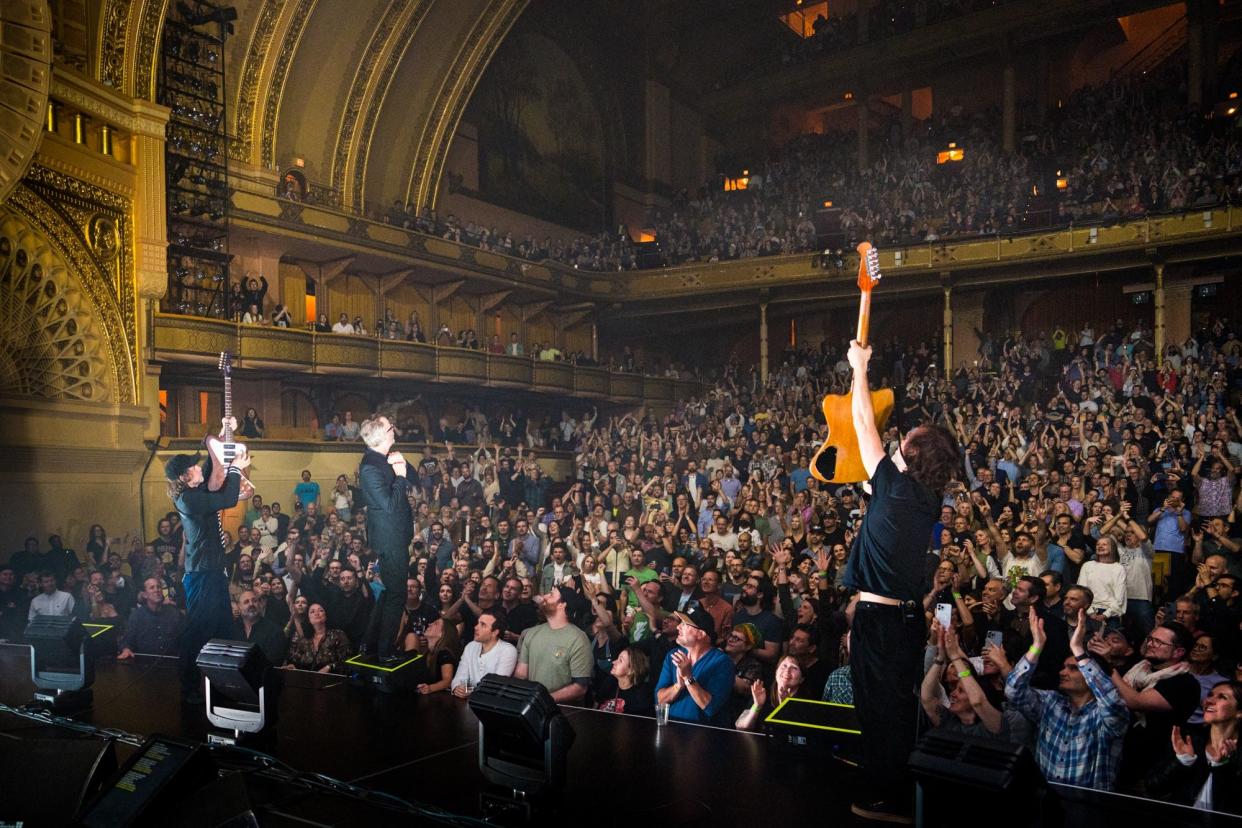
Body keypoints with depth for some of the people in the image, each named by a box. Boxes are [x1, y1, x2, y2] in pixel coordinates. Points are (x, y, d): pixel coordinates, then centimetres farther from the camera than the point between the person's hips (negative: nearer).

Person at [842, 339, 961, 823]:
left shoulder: (896, 486, -17)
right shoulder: (929, 499, 2)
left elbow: (864, 423, -8)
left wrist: (860, 369, 3)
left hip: (880, 617, -8)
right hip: (910, 616, 8)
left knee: (880, 706, 3)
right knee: (901, 705, 19)